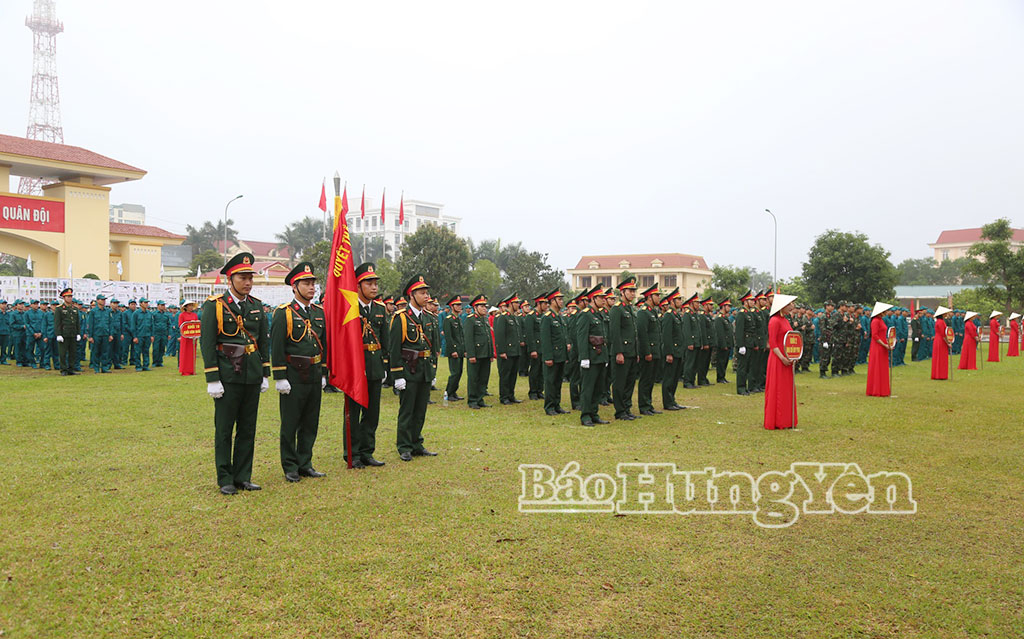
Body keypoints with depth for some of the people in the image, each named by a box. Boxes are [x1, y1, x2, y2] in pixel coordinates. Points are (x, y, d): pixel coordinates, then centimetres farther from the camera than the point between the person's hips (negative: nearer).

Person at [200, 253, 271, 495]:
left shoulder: (257, 306, 10)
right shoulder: (214, 305, -5)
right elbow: (207, 344, -7)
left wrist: (265, 375, 11)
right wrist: (212, 379, -11)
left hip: (252, 376, 5)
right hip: (227, 377, -5)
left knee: (248, 429, 9)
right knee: (224, 429, 3)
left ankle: (243, 476, 18)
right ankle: (225, 479, 12)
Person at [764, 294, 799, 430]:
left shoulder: (785, 320, 15)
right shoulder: (774, 321, -13)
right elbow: (772, 343, -18)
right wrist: (782, 358, -23)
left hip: (787, 360, 9)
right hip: (777, 359, -9)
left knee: (787, 390, 12)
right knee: (777, 390, -2)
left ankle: (786, 421, 20)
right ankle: (775, 422, 5)